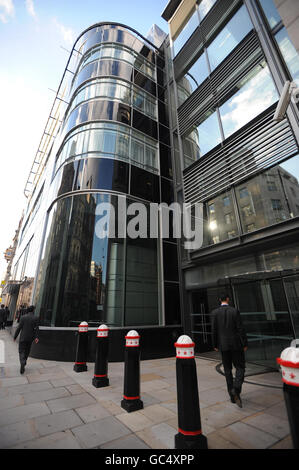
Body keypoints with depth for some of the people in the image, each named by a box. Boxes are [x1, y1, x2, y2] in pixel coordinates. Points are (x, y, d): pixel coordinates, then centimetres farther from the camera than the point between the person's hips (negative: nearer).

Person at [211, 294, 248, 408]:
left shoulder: (215, 312, -6)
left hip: (223, 345, 2)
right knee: (240, 368, 11)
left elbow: (214, 330, -5)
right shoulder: (235, 311, -10)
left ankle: (232, 395, 18)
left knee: (228, 370, 14)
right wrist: (245, 344, -1)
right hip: (236, 344, -1)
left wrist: (215, 345, 6)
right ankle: (236, 389, -11)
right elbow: (240, 329, -11)